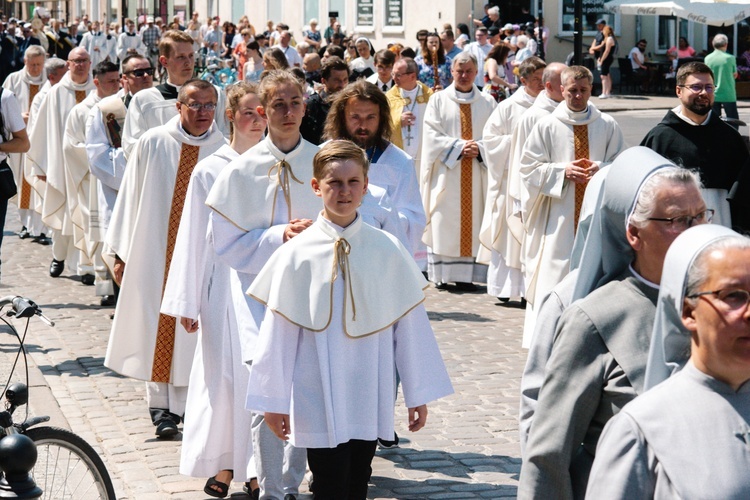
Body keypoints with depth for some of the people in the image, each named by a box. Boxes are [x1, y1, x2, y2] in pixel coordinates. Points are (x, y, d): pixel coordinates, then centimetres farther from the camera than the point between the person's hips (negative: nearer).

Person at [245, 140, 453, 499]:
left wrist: (418, 394, 6)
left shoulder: (388, 251, -1)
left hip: (370, 399, 2)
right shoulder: (296, 254, -5)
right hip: (318, 399, -2)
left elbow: (410, 324, 4)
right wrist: (274, 400, 2)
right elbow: (278, 331, 0)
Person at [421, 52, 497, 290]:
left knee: (473, 222, 0)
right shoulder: (438, 100, 4)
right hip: (446, 172, -2)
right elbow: (431, 135, -3)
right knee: (444, 223, -4)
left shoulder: (487, 103, 10)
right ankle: (442, 274, 0)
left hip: (477, 174, 2)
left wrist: (479, 148, -14)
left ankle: (467, 275, 2)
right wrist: (459, 146, -14)